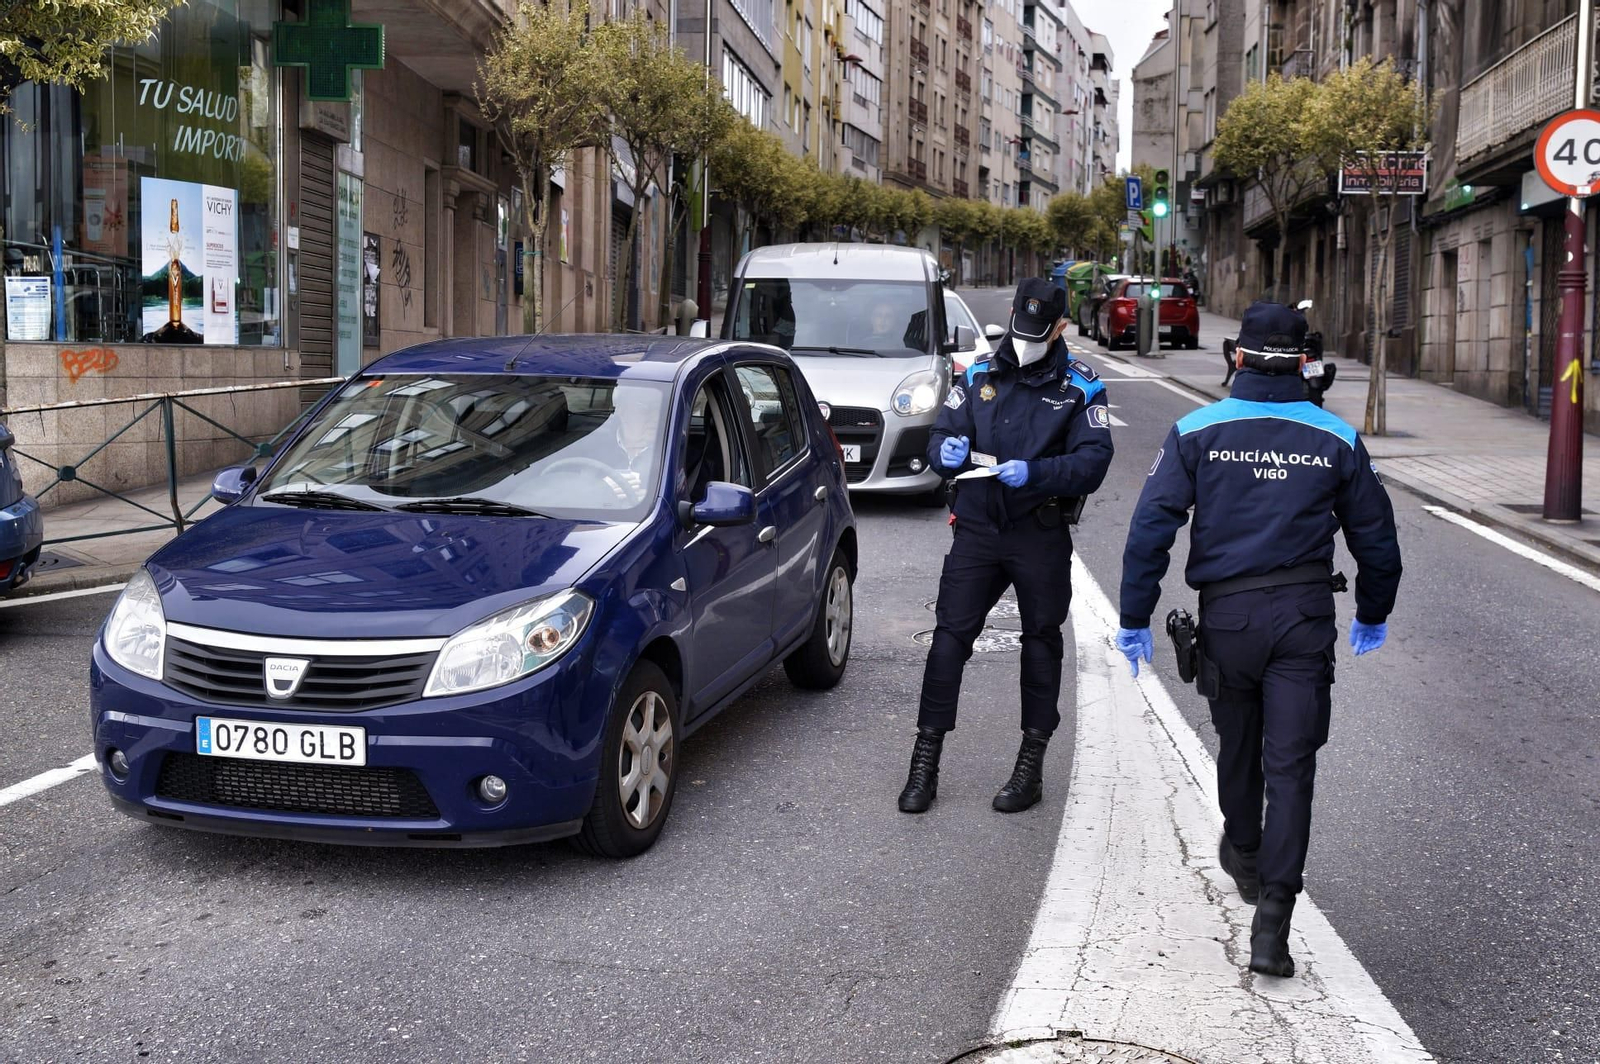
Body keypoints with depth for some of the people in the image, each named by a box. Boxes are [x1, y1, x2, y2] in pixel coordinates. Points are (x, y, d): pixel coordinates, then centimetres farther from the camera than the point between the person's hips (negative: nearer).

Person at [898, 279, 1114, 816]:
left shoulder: (1080, 388, -1)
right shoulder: (979, 376, 7)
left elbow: (1093, 461, -11)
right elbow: (940, 437, 7)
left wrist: (1035, 473, -27)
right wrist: (947, 452, -18)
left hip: (1042, 535, -1)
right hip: (977, 529, 2)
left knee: (1041, 642, 9)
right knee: (949, 637, -4)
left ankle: (1030, 766, 21)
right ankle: (924, 762, 4)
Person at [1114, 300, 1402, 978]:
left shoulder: (1197, 431, -2)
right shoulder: (1337, 439, 3)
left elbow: (1150, 529, -8)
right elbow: (1376, 538, 11)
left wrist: (1135, 620, -1)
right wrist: (1373, 616, 26)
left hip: (1227, 615, 0)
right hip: (1306, 616, 0)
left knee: (1237, 747, 22)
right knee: (1291, 768, 0)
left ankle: (1244, 857, 47)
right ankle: (1271, 925, -7)